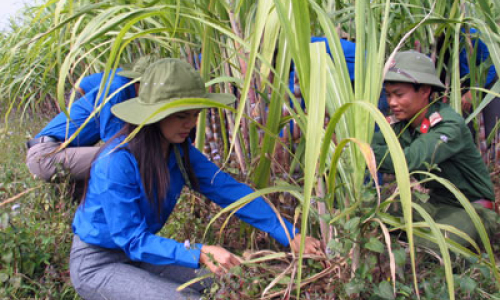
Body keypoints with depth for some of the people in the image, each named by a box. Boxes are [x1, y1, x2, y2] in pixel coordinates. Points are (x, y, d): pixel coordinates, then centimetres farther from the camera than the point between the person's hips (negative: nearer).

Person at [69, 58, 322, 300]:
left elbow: (229, 190, -11)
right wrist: (199, 254, -41)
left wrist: (290, 235, -17)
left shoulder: (180, 152, -8)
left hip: (137, 253, 7)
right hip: (96, 264, -6)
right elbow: (132, 239, -28)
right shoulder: (117, 161, -29)